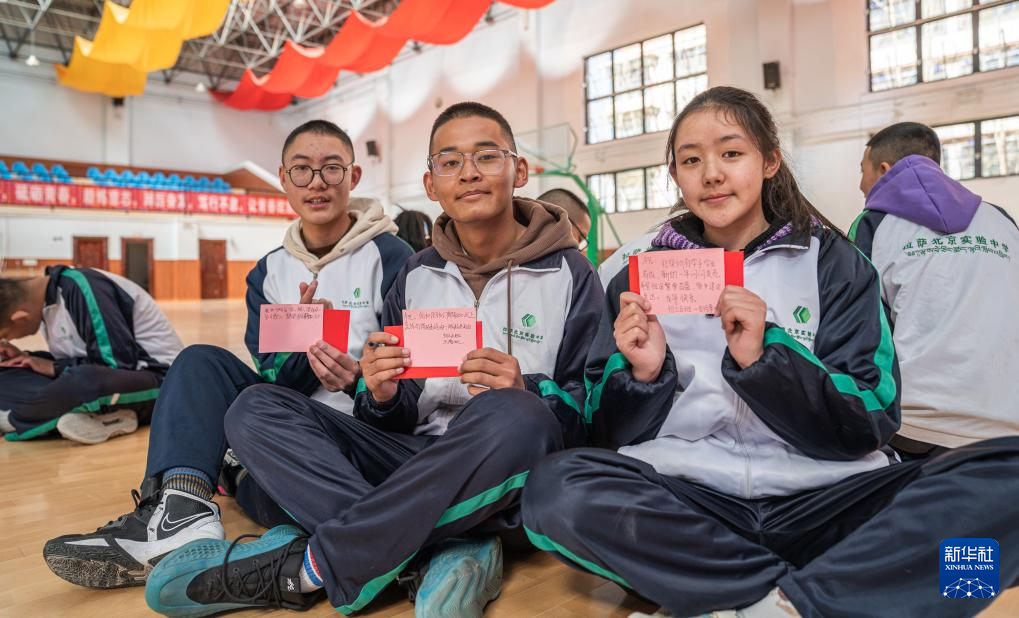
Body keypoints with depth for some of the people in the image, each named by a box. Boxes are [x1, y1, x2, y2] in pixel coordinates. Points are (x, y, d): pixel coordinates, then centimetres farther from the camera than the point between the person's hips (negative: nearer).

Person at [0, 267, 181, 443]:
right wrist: (23, 358, 2)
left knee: (86, 379, -40)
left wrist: (53, 368, -11)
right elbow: (77, 362, 16)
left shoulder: (80, 287, -19)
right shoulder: (48, 297, 7)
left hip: (155, 375, -9)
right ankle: (109, 415, -15)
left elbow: (118, 363, -22)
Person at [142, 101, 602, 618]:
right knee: (258, 408, -8)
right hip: (415, 461, 4)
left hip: (507, 479, -4)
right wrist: (383, 395, -14)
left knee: (513, 416, -37)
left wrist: (526, 396, -23)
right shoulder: (415, 276, 10)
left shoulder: (569, 274, -1)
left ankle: (303, 568, -21)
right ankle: (450, 551, -25)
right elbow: (400, 418, 10)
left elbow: (589, 411, -3)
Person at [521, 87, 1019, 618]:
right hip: (684, 498, 1)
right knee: (555, 487, -29)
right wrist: (643, 375, -14)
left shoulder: (834, 264, 8)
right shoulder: (643, 274, 9)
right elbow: (613, 433, 8)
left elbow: (869, 424, -1)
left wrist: (763, 357, -17)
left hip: (823, 497, 0)